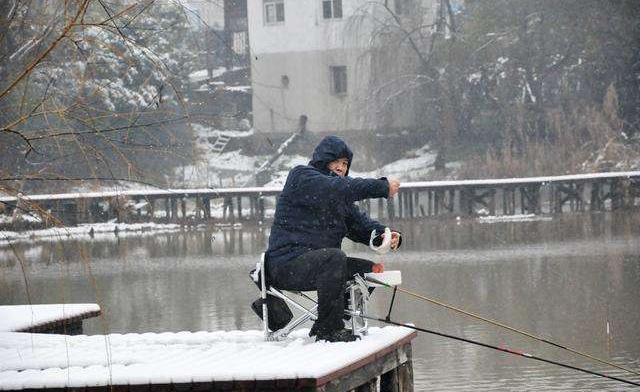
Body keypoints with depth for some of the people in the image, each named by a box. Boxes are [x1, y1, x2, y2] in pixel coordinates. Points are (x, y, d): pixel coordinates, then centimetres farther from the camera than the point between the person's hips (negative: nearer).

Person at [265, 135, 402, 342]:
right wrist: (383, 187, -25)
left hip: (314, 262, 9)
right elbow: (336, 189, -24)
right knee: (334, 258, -33)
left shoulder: (341, 199, 21)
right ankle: (329, 330, -27)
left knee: (370, 269, 7)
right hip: (287, 264, -9)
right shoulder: (301, 176, -7)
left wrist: (384, 235, -12)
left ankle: (324, 328, 8)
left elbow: (359, 223, 10)